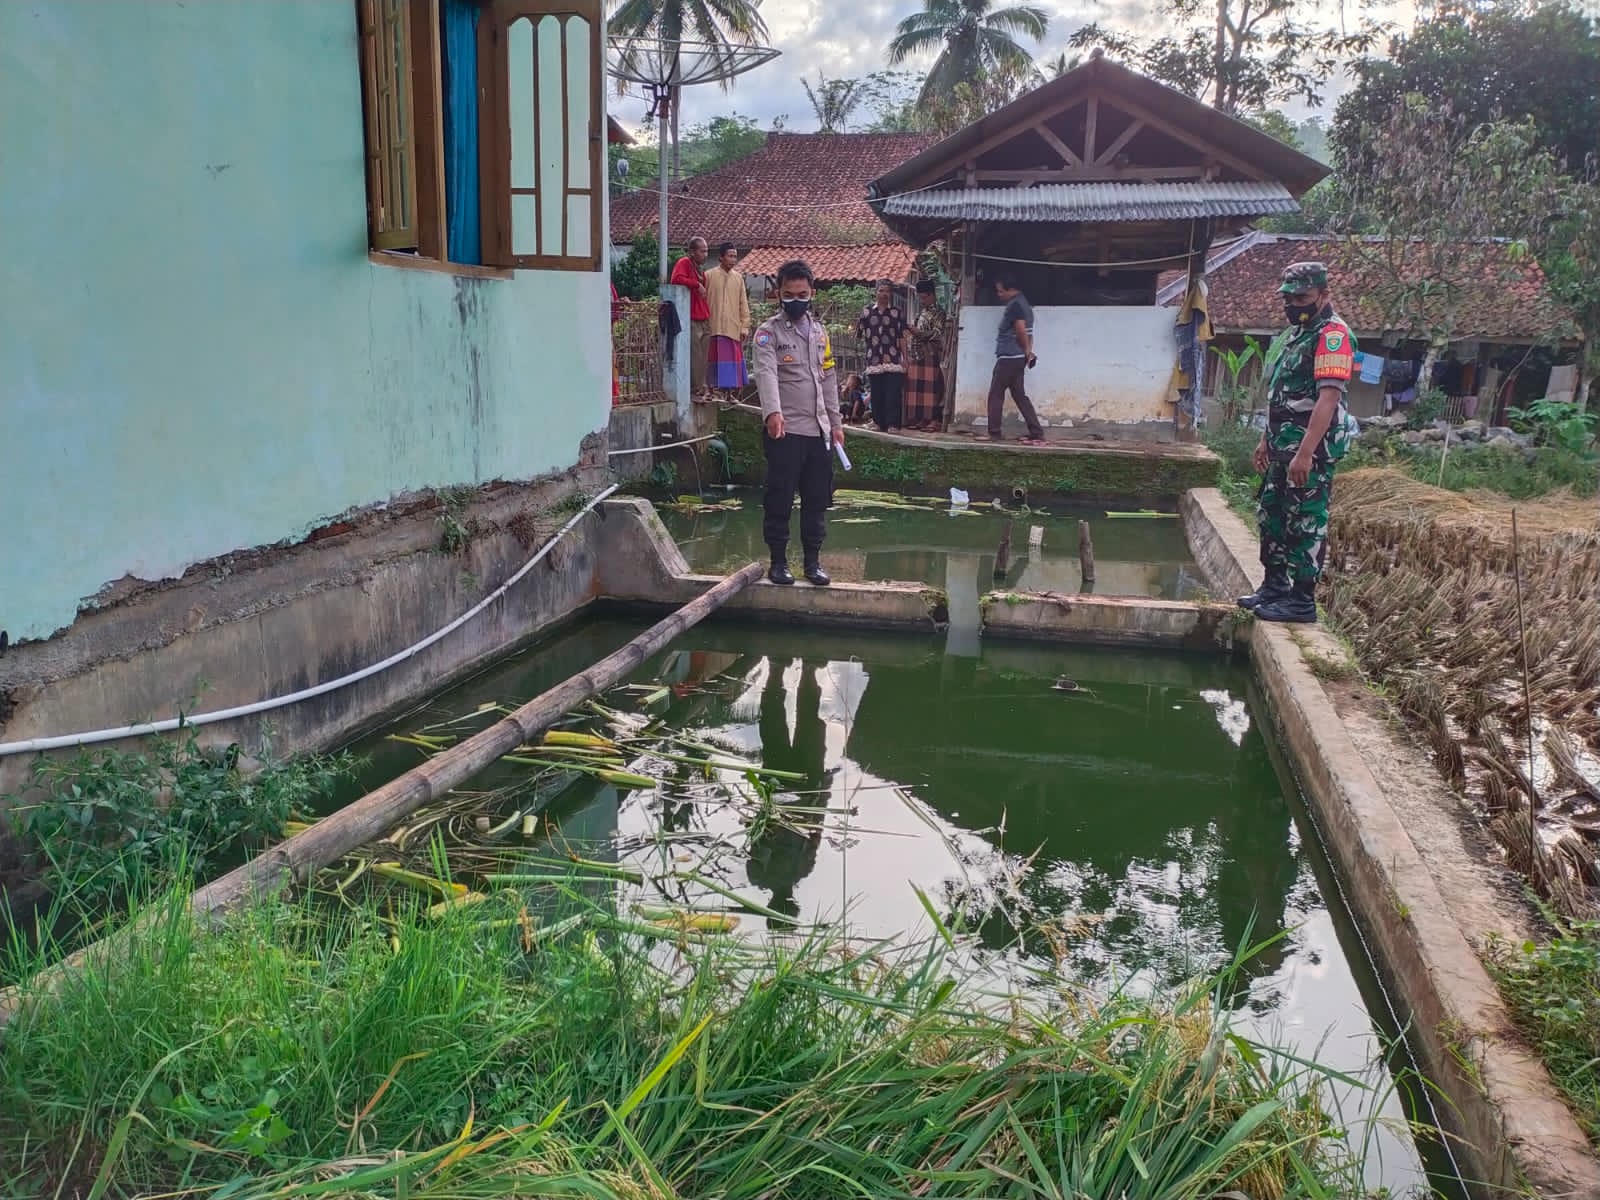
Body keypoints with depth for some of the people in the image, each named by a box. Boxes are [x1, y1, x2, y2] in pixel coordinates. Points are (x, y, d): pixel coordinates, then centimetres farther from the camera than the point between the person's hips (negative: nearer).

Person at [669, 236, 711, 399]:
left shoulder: (700, 268, 22)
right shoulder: (684, 263, -4)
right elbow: (677, 279, -24)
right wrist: (697, 284, -16)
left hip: (704, 320, 9)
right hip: (691, 320, -9)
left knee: (703, 359, 9)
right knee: (694, 357, -9)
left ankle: (701, 390, 15)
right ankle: (695, 391, -5)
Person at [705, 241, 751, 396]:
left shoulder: (738, 278, 11)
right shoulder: (709, 275, -1)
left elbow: (743, 304, 11)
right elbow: (703, 301, 0)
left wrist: (745, 326, 5)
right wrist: (705, 324, -4)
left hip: (734, 328, 3)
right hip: (715, 328, -3)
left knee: (734, 360, 4)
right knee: (717, 360, -2)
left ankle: (731, 392, 12)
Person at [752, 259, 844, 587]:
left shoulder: (819, 331, 15)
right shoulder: (768, 332, -4)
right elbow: (766, 373, -21)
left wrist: (836, 422, 14)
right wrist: (772, 411, -38)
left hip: (819, 430, 5)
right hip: (785, 431, -5)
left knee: (818, 498, 9)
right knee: (780, 499, 0)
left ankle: (813, 561, 18)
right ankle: (779, 561, 11)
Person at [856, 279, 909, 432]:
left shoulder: (897, 313, 8)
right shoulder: (867, 311, 9)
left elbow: (902, 337, 6)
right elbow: (859, 334, 13)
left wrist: (905, 358, 0)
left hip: (893, 360, -1)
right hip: (874, 360, 1)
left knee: (893, 393, -6)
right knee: (876, 394, 5)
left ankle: (893, 423, -4)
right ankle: (879, 422, 15)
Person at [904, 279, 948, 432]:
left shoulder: (938, 313, -3)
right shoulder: (921, 314, 20)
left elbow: (938, 333, -13)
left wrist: (920, 333, -23)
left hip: (931, 355, -7)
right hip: (917, 356, 7)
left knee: (931, 389, -9)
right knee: (917, 388, 4)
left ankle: (935, 421, -8)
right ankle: (920, 419, 9)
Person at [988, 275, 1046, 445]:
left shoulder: (1015, 305, -14)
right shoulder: (1022, 303, 18)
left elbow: (1021, 331, -20)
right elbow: (1027, 332, 17)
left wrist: (1027, 351, -8)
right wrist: (1028, 351, 7)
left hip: (1009, 357, -10)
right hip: (1018, 358, 10)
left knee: (996, 394, 0)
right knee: (1019, 395, 9)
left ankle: (994, 433, 4)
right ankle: (1037, 434, 4)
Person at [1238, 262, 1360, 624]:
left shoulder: (1332, 335, -15)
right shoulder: (1294, 332, 16)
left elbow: (1328, 399, -23)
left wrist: (1305, 453, -27)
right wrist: (1267, 439, 21)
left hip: (1311, 449, -10)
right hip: (1283, 445, 10)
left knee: (1306, 525, -4)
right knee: (1271, 515, 16)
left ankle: (1302, 600, 3)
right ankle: (1275, 585, 29)